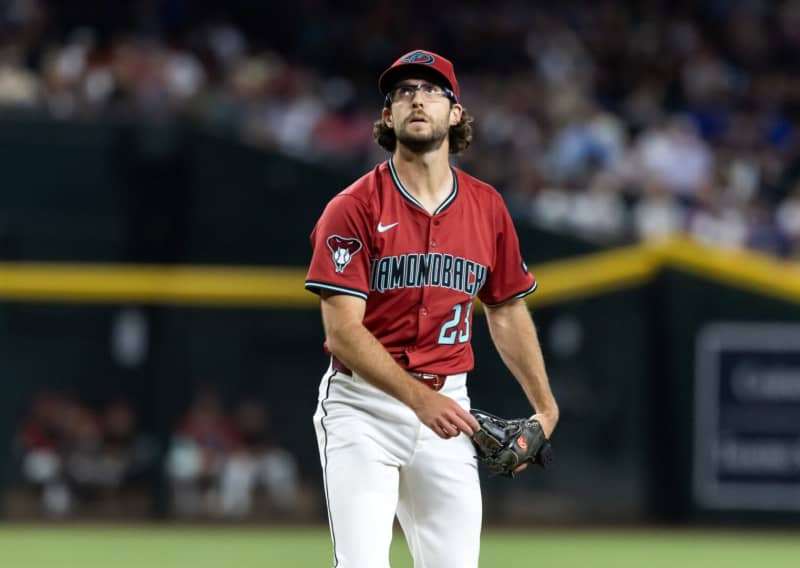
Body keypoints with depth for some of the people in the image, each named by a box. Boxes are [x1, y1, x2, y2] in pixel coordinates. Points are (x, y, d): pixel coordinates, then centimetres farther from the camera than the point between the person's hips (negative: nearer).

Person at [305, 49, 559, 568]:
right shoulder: (354, 208, -8)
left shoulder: (487, 208, 8)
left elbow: (507, 310, 20)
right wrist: (420, 399, -25)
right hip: (365, 406, -5)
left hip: (447, 404, 5)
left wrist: (544, 406, 14)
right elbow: (343, 330, -15)